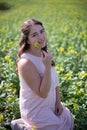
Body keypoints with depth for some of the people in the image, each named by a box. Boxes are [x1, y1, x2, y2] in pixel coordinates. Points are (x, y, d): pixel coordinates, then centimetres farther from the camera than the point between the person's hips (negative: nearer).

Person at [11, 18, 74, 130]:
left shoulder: (45, 53, -5)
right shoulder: (25, 62, -30)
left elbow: (55, 80, 7)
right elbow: (43, 93, -29)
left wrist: (58, 102, 0)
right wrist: (48, 66, -35)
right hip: (35, 110, -8)